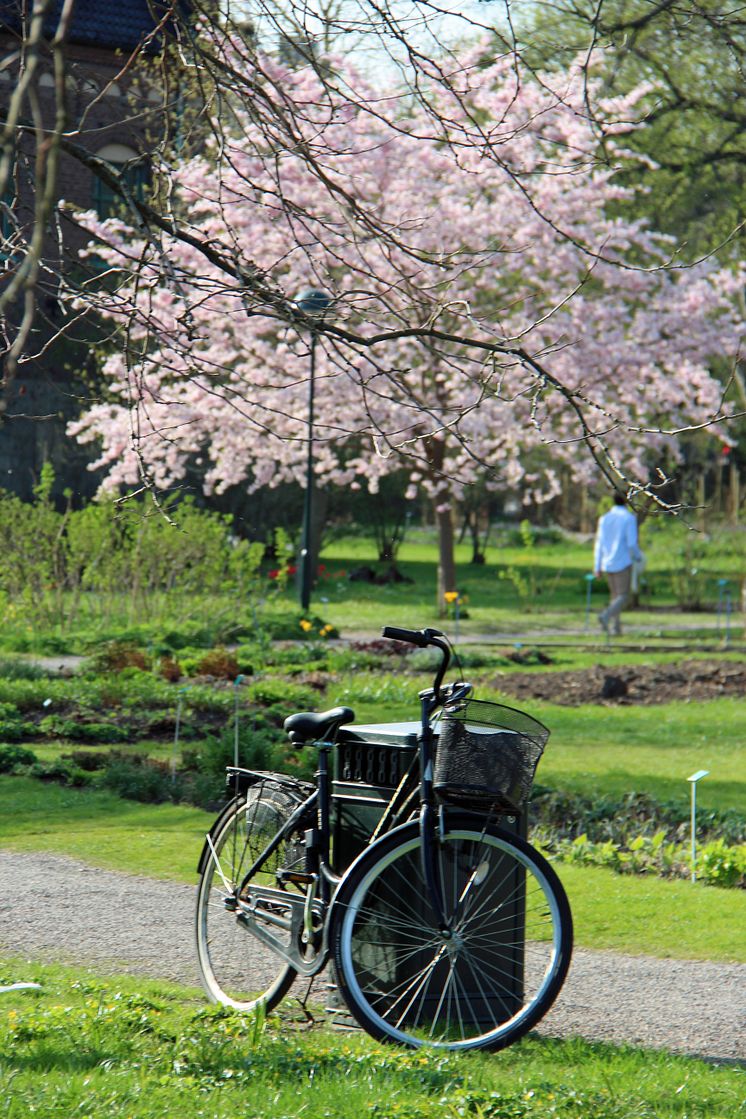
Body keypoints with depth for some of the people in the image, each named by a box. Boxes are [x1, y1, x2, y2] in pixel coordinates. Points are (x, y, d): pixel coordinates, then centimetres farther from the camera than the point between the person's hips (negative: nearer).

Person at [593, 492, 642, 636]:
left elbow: (599, 544, 6)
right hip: (623, 563, -5)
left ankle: (616, 626, 9)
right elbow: (632, 543, -13)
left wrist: (597, 567, 9)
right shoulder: (629, 518, -8)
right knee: (623, 596, -4)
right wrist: (638, 557, 6)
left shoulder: (604, 519, 7)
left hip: (607, 564, 5)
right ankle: (606, 616, -28)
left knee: (615, 595, 15)